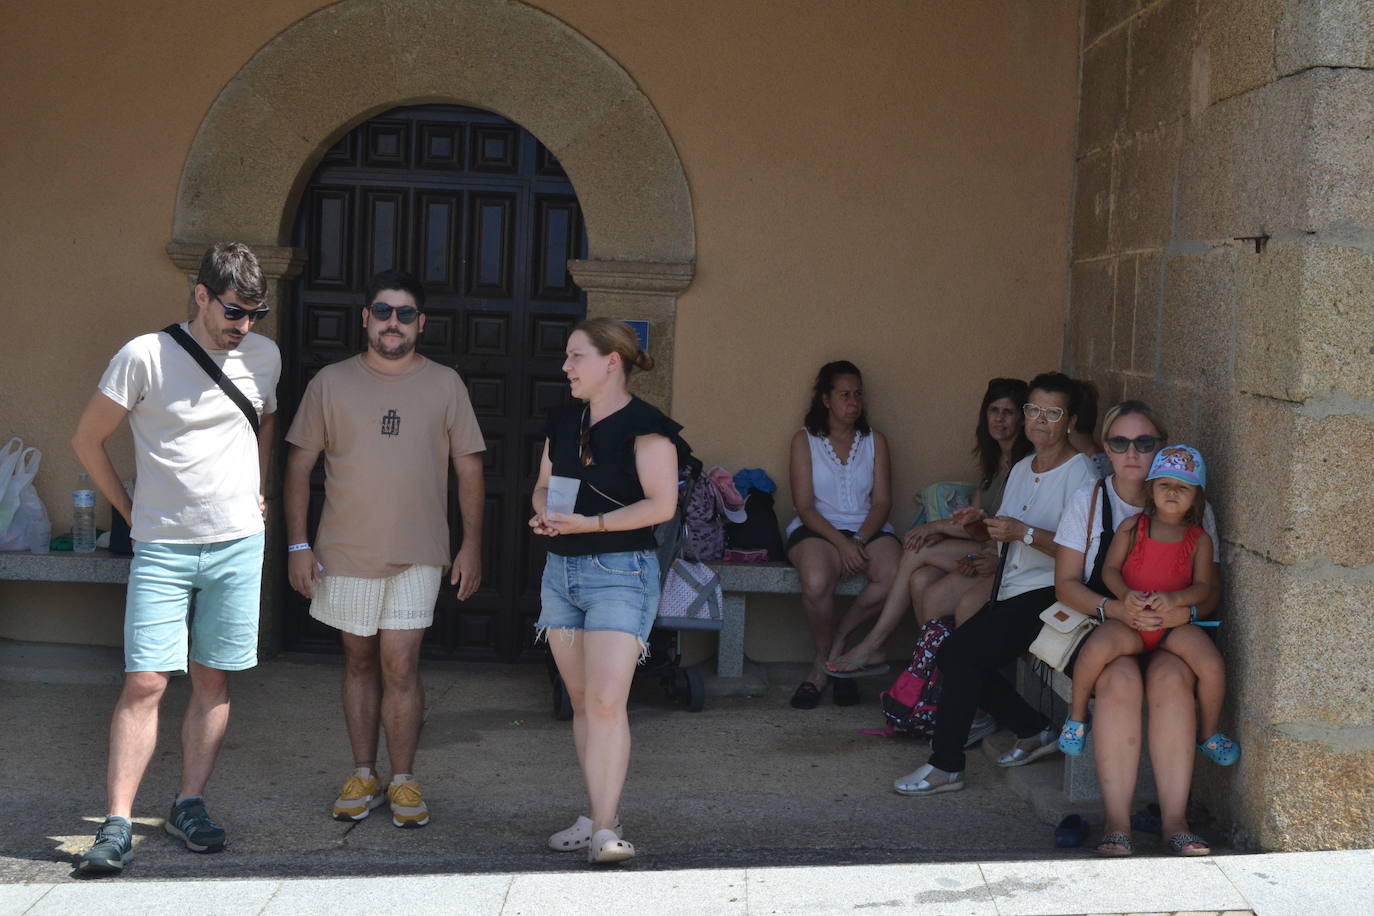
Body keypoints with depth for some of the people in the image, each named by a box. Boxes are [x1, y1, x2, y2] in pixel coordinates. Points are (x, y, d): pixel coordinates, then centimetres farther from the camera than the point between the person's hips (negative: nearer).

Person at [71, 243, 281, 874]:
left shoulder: (264, 357, 5)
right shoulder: (145, 356, -9)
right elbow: (87, 439, 1)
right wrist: (129, 509, 3)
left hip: (238, 545, 3)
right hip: (162, 548, -3)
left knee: (213, 679, 6)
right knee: (145, 682, -8)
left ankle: (189, 805, 17)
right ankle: (117, 826, -5)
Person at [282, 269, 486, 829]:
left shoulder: (445, 385, 4)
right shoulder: (331, 383, 3)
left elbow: (468, 469, 6)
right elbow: (299, 466, 4)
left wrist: (471, 546, 1)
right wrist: (298, 544, -3)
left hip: (417, 553, -1)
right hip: (345, 551, 1)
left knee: (399, 665, -5)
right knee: (359, 661, 10)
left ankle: (403, 781, 7)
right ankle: (363, 776, 20)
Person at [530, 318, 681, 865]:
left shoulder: (644, 426, -9)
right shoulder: (563, 421, 14)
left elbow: (661, 504, -15)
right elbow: (543, 485, 21)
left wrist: (590, 523, -20)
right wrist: (542, 513, -2)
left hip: (619, 572, -7)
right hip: (560, 569, 8)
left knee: (606, 700, -15)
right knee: (581, 701, 10)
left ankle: (605, 829, -13)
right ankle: (595, 817, 18)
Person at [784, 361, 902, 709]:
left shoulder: (875, 440, 15)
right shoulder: (805, 440, 7)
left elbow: (882, 502, 6)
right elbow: (805, 507, -2)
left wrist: (859, 541, -13)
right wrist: (841, 543, -18)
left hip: (869, 530, 3)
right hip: (817, 530, -3)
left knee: (896, 577, -32)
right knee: (816, 582, -37)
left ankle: (839, 637, -7)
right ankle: (825, 656, -8)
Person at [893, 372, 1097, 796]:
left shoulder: (1079, 472, -10)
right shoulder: (1021, 468, 17)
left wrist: (1023, 532, -25)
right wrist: (981, 524, 2)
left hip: (1049, 593, -9)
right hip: (1013, 589, 9)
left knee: (959, 653, -21)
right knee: (959, 658, -5)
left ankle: (946, 766, -12)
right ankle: (1035, 730, 11)